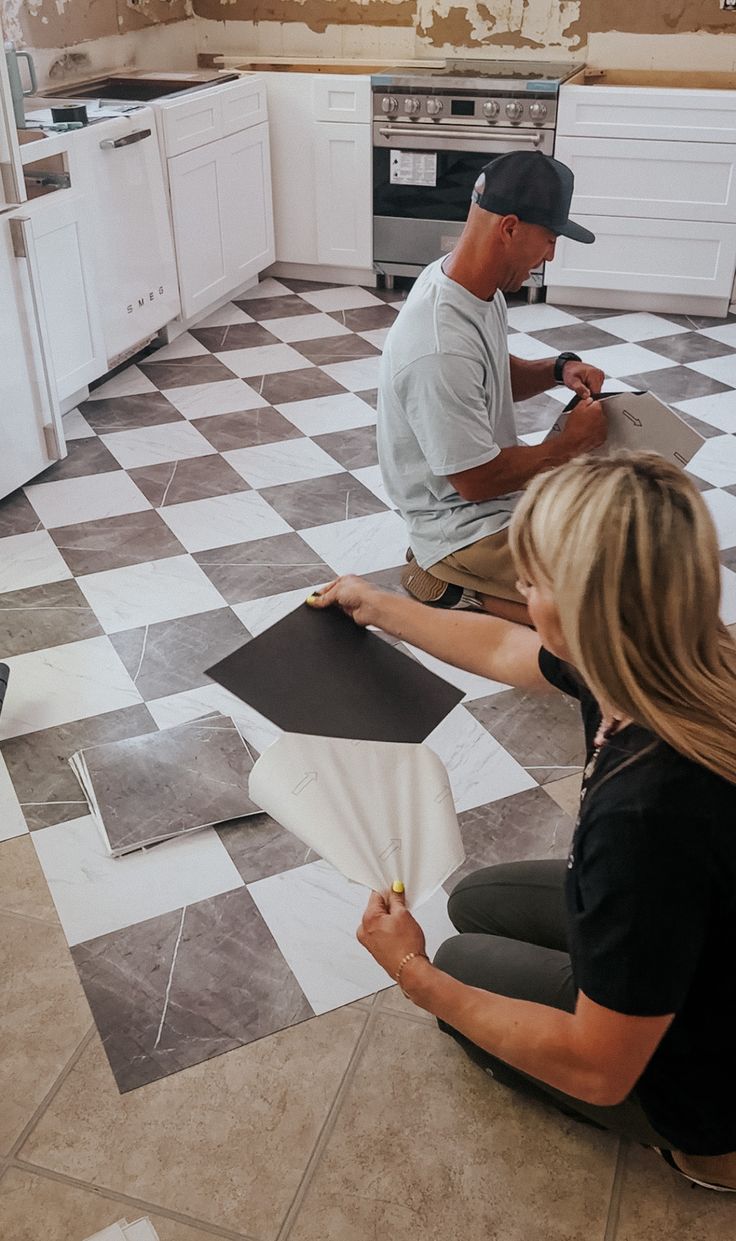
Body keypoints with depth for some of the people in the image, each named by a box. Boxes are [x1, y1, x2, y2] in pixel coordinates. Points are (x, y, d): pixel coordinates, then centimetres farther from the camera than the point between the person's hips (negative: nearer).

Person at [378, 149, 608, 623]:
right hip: (465, 525, -10)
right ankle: (452, 581, 0)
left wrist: (558, 369, -4)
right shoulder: (441, 350, -32)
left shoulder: (477, 284, -3)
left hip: (501, 483, 10)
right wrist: (572, 443, -13)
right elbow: (477, 482, -25)